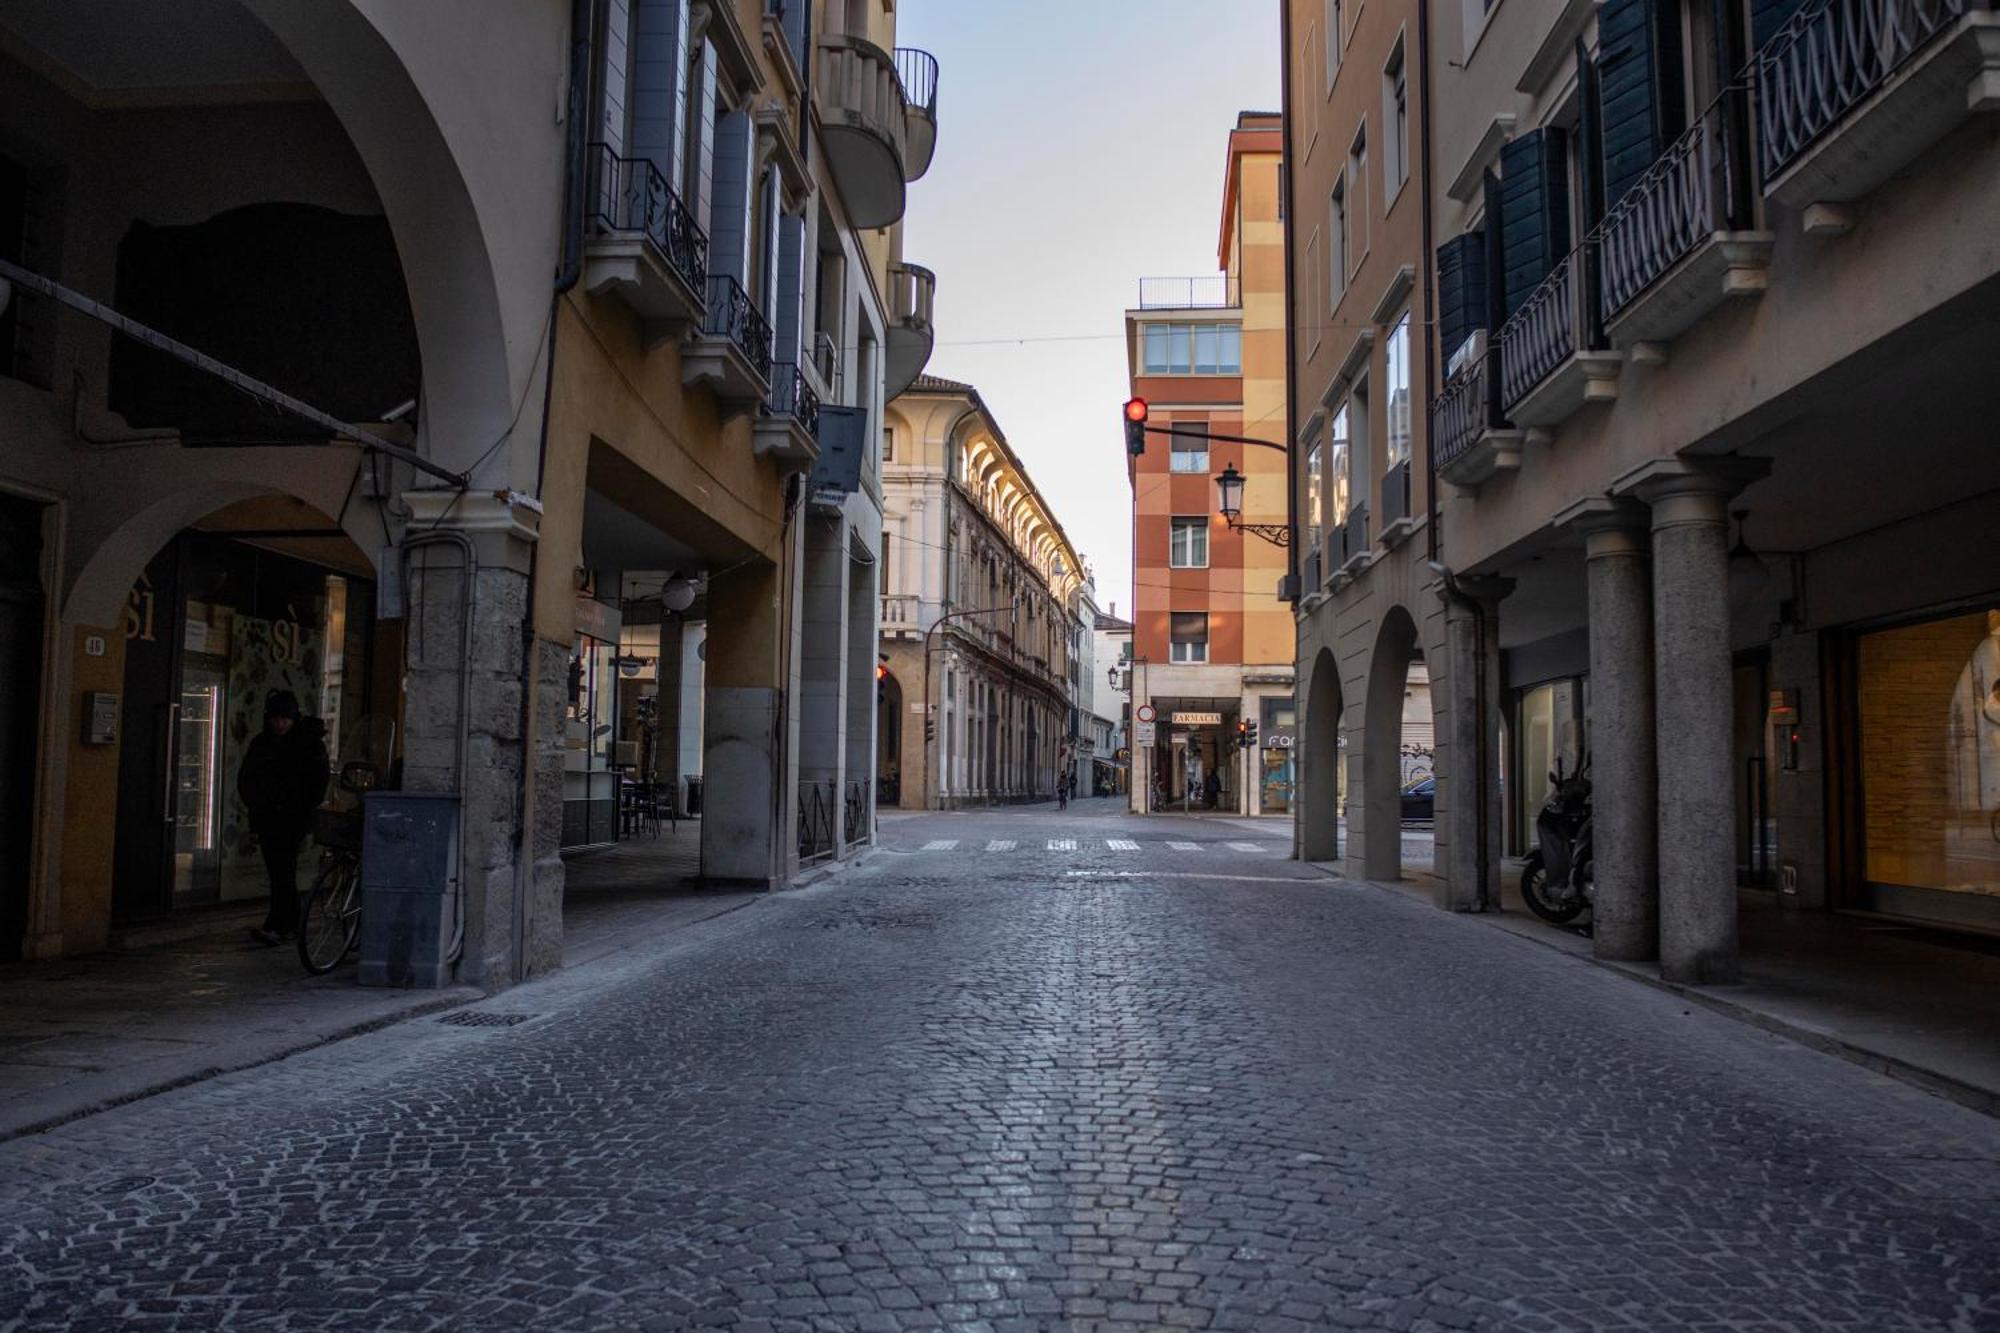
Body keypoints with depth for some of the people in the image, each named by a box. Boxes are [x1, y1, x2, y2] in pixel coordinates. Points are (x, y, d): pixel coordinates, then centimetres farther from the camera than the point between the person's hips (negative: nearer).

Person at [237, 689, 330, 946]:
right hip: (266, 818, 5)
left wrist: (304, 810, -7)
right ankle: (291, 923, 18)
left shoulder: (310, 744, -3)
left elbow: (319, 782, -2)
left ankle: (276, 926, -19)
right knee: (279, 871, 9)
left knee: (283, 870, -13)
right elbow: (245, 779, 14)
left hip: (293, 819, -5)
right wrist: (255, 804, 2)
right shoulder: (261, 744, 8)